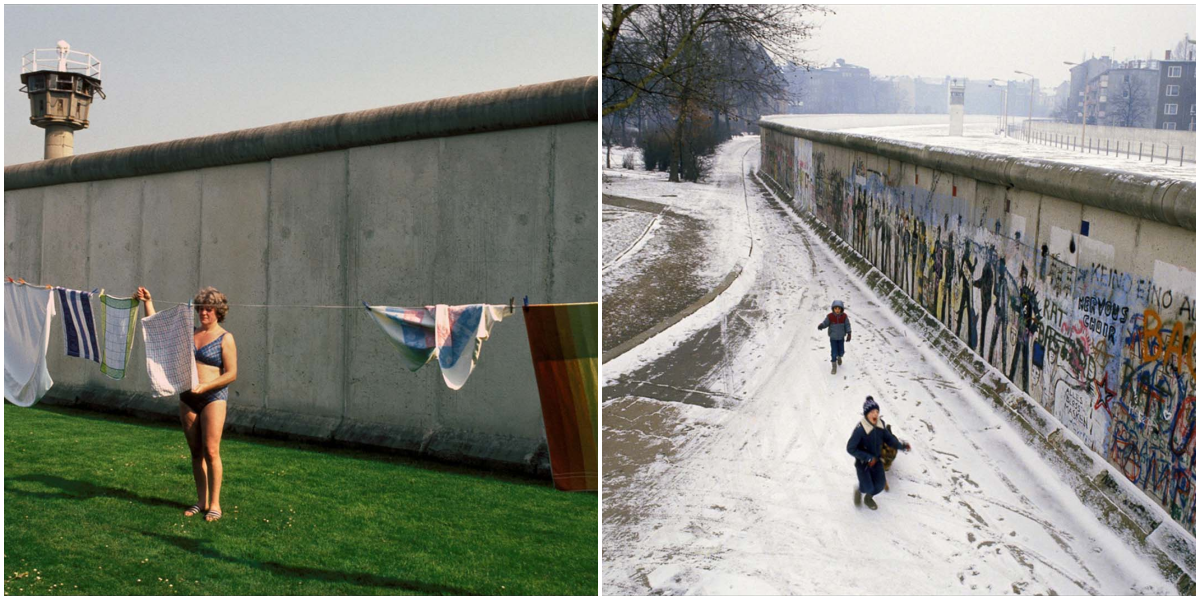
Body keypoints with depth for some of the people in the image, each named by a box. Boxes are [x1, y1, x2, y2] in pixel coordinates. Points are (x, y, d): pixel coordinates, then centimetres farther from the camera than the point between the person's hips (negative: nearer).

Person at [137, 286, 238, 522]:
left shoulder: (225, 338, -4)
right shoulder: (189, 333, 13)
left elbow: (231, 374, -9)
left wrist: (204, 386, -18)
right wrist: (148, 302, 8)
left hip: (213, 397, -6)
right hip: (188, 398, 6)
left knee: (211, 451, -10)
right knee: (196, 452, 7)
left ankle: (215, 504, -3)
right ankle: (201, 501, 14)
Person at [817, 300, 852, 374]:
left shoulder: (844, 316, -17)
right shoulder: (830, 316, -22)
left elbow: (847, 325, -10)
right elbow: (825, 323, -13)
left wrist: (849, 334, -16)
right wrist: (821, 326, -35)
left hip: (841, 337, 2)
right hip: (833, 337, -2)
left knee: (841, 351, 13)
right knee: (834, 352, -4)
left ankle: (839, 357, 50)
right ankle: (834, 367, 14)